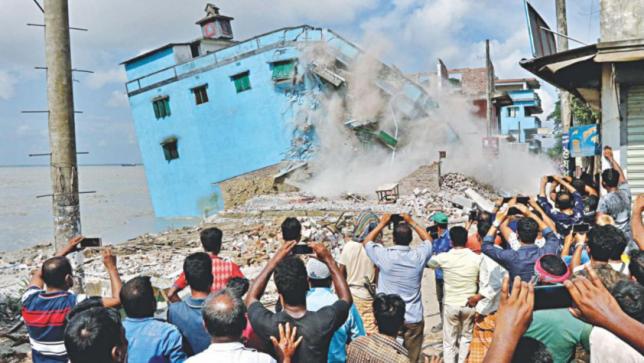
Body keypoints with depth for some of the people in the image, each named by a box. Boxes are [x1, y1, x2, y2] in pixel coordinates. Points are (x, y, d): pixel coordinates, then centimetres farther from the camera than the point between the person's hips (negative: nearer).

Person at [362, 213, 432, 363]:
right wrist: (411, 222, 17)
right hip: (414, 318, 0)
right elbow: (428, 239, 14)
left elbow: (366, 242, 8)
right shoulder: (419, 255, -9)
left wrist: (382, 224, 14)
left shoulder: (383, 255, -13)